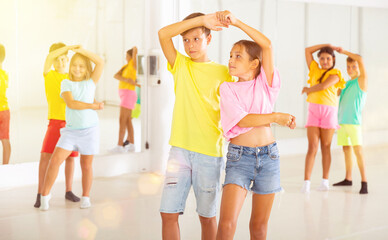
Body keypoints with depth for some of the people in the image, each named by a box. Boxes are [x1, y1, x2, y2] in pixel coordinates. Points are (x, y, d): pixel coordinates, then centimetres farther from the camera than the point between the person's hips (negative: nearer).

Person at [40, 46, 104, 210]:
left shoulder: (91, 82, 3)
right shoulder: (66, 83, 2)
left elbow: (100, 62, -9)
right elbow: (70, 103, -14)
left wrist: (82, 50, -12)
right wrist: (92, 106, -20)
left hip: (89, 129, 0)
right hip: (71, 129, 0)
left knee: (86, 165, 7)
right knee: (55, 160, -10)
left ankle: (86, 197, 24)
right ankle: (45, 194, 2)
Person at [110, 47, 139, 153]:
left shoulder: (133, 64, -6)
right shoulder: (125, 66, 15)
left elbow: (135, 49, -17)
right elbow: (116, 75, -2)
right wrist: (128, 80, -18)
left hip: (129, 93, -9)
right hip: (124, 94, 9)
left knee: (122, 120, -11)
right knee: (128, 120, 11)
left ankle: (120, 145, -13)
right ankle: (131, 144, 16)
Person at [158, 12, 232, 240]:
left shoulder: (222, 73, 3)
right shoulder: (180, 65, 8)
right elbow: (163, 33, -5)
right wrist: (202, 19, -10)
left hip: (210, 152, -1)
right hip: (180, 150, 2)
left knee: (207, 216, 7)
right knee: (168, 213, -3)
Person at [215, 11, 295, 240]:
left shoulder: (265, 83, 6)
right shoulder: (227, 88, 3)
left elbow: (267, 45, -6)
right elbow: (241, 119, -11)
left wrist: (236, 22, -9)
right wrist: (275, 117, -10)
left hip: (268, 156, 2)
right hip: (239, 157, -2)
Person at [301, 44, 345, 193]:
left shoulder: (335, 74, 1)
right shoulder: (315, 70, 14)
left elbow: (323, 86, -14)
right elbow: (308, 51, 16)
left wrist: (308, 89, 1)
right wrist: (326, 45, 17)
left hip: (329, 111, -2)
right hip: (313, 111, 2)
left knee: (325, 147, 4)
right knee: (312, 147, -6)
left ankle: (325, 181, 11)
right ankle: (306, 182, -12)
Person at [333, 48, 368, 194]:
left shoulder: (362, 80, -2)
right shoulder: (346, 84, 18)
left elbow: (360, 59, -14)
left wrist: (343, 51, -7)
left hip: (354, 121, -7)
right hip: (342, 121, 7)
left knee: (357, 149, -12)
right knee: (346, 149, 12)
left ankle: (364, 182, -13)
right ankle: (348, 179, 22)